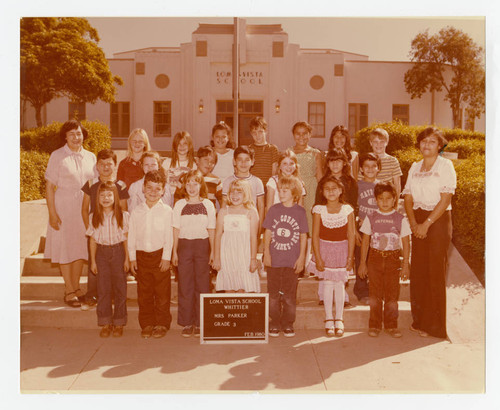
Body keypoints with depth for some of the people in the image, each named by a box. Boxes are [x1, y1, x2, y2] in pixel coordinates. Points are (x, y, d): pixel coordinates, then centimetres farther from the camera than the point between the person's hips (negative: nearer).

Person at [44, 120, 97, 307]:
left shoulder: (90, 157, 8)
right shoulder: (57, 156, -4)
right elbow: (49, 186, -6)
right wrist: (52, 213, -13)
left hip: (85, 209, 4)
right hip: (64, 209, -4)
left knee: (81, 248, 9)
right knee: (65, 248, 3)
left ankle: (76, 287, 24)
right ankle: (69, 290, 14)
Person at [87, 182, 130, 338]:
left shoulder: (123, 215, -3)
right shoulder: (94, 217, 3)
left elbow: (126, 239, 0)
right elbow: (93, 240, 6)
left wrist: (127, 258, -2)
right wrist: (93, 261, 4)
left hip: (118, 251, -1)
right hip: (102, 252, 2)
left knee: (120, 288, 4)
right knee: (103, 288, 4)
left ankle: (119, 323, 15)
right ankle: (105, 323, 15)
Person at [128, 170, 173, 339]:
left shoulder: (166, 211, -3)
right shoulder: (136, 211, 5)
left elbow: (168, 236, -4)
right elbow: (131, 236, 8)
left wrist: (166, 257, -8)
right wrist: (132, 257, 5)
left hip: (160, 255, -3)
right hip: (141, 255, 3)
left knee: (162, 292, 4)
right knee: (144, 292, 9)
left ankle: (162, 324, 17)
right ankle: (147, 324, 21)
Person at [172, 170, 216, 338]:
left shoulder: (208, 204, 4)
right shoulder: (179, 204, 5)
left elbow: (211, 230, 5)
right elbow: (176, 229, 5)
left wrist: (212, 251, 0)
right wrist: (174, 251, 1)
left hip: (202, 245, 0)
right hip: (184, 245, 1)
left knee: (202, 284, 2)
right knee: (185, 284, 3)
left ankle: (200, 323, 13)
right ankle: (187, 323, 13)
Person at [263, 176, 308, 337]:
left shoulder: (300, 212, -2)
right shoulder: (274, 210, 1)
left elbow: (303, 236, 1)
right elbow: (268, 233, 4)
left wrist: (301, 257, -1)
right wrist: (266, 253, 0)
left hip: (292, 261, -1)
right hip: (274, 260, 1)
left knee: (289, 294, 7)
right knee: (273, 294, 8)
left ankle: (288, 324, 20)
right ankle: (275, 323, 20)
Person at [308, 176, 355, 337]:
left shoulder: (347, 209, -5)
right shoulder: (319, 210, -7)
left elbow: (351, 235, -2)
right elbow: (315, 235, -6)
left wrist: (350, 257, -4)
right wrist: (318, 258, -9)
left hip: (342, 249, 0)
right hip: (324, 248, 0)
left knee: (339, 283, 5)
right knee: (327, 283, 4)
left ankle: (339, 319, 19)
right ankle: (329, 319, 17)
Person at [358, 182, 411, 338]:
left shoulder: (400, 219, 1)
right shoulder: (371, 218, 3)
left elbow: (406, 243, 3)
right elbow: (365, 241, 6)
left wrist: (405, 264, 0)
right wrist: (363, 263, 4)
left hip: (393, 259, 0)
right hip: (375, 258, 1)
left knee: (392, 293, 4)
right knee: (375, 294, 5)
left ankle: (391, 325, 17)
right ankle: (374, 325, 16)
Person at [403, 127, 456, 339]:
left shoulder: (445, 165, -3)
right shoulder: (415, 167, 12)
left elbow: (445, 199, -11)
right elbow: (408, 198, 8)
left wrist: (426, 224, -16)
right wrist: (413, 223, -7)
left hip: (438, 220, -5)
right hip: (418, 222, 5)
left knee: (435, 272, -2)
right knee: (417, 271, 6)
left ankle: (434, 325, 8)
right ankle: (419, 319, 18)